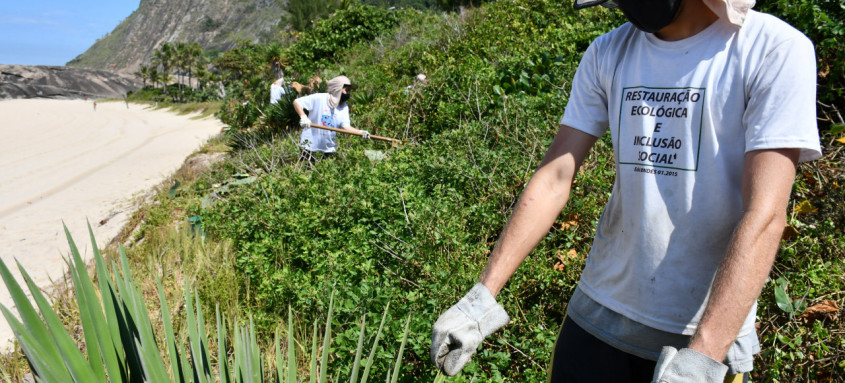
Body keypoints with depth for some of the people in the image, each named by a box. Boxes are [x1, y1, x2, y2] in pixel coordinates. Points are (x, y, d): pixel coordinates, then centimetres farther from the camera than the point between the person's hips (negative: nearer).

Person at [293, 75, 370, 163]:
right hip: (310, 144, -5)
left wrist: (361, 132, -25)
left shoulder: (344, 107, 4)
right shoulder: (319, 98, -12)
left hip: (329, 146, 5)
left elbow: (346, 126, -7)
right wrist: (303, 116, -28)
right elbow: (296, 102, -11)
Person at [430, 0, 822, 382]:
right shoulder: (608, 54, 0)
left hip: (710, 329, -3)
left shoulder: (775, 50, -11)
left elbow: (764, 216, -19)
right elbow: (554, 179, -4)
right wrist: (482, 295, -11)